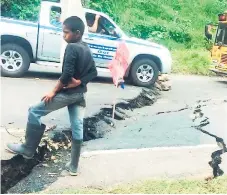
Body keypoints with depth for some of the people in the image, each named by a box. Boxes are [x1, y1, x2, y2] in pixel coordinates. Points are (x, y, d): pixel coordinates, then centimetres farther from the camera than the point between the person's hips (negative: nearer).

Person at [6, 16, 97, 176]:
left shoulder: (72, 47, -16)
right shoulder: (87, 49, 10)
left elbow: (67, 74, -23)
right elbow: (93, 72, 8)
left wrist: (54, 92, -14)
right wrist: (79, 82, -5)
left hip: (68, 93, -8)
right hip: (80, 94, 9)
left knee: (35, 112, 3)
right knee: (77, 128, 8)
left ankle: (28, 149, 11)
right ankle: (74, 166, 16)